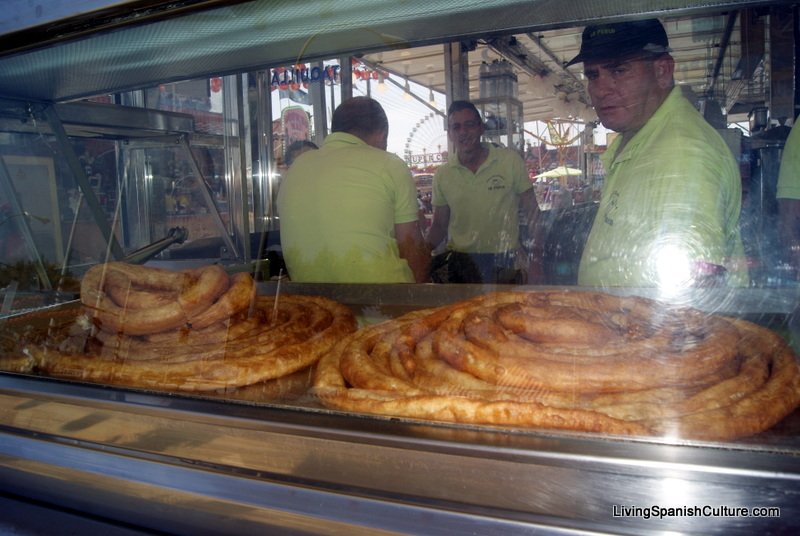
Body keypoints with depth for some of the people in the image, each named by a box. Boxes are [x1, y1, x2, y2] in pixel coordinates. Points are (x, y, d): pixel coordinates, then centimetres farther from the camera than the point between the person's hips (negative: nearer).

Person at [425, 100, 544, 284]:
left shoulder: (510, 161, -3)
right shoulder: (443, 175, 3)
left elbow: (532, 213, 0)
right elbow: (439, 226, 10)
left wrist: (535, 261, -6)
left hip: (505, 263, -1)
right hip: (460, 262, 2)